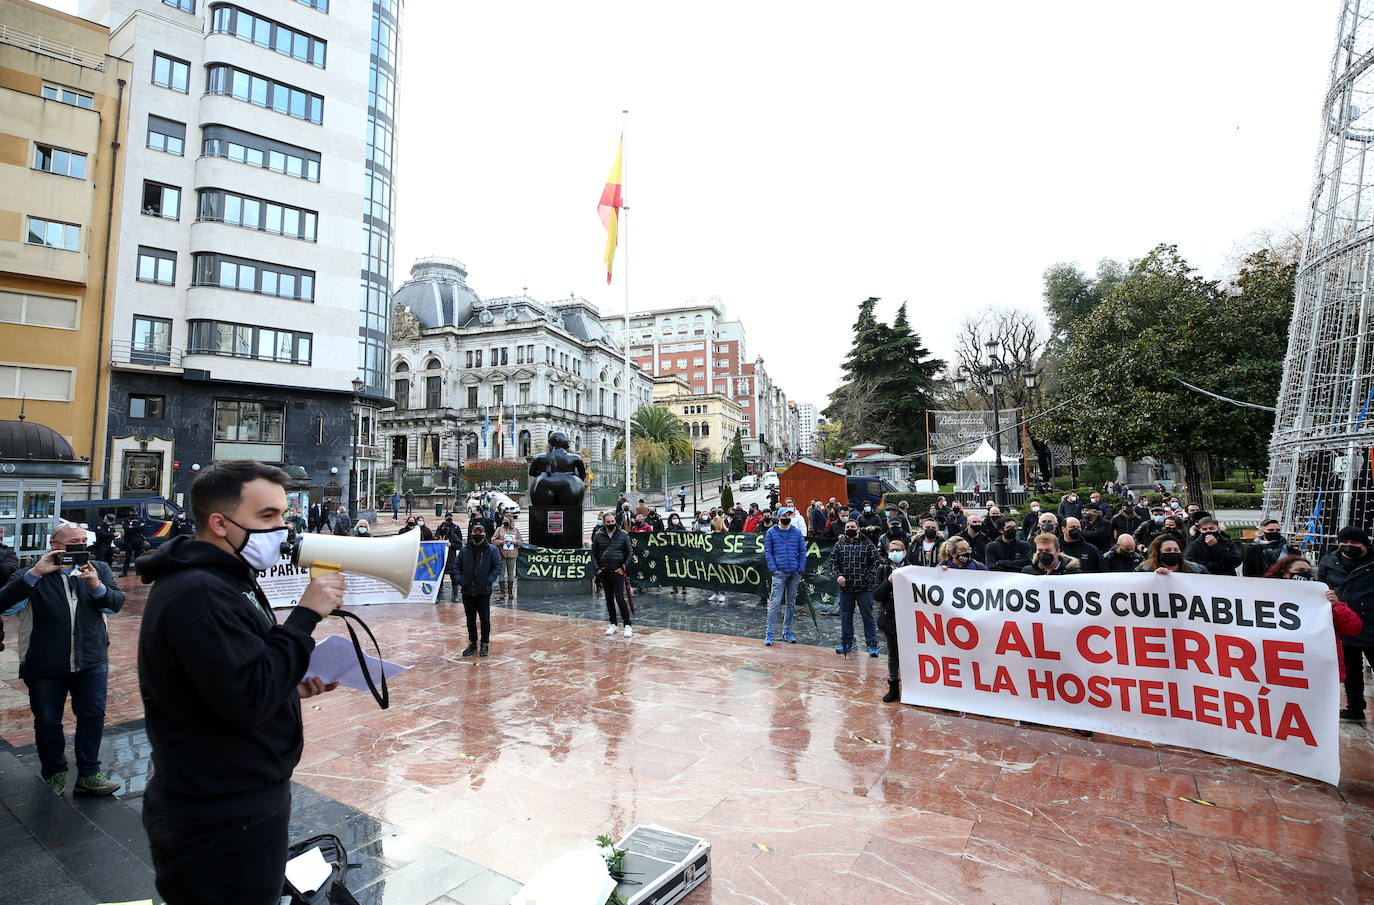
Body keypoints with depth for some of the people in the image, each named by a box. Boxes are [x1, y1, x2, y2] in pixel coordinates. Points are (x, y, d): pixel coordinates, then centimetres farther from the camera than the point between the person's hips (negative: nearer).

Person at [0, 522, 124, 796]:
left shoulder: (98, 569, 2)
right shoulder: (30, 575, -4)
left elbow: (116, 603, -5)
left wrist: (97, 586, -24)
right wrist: (34, 573, -27)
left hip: (91, 663, 1)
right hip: (44, 668, -1)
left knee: (93, 717, 6)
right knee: (48, 722, 13)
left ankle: (89, 775, 21)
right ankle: (54, 774, 34)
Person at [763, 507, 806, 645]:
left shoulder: (797, 533, 9)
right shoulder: (771, 532, 4)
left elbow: (802, 551, 10)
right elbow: (767, 552, 2)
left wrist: (801, 568, -1)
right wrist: (773, 569, -8)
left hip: (795, 573, 3)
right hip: (779, 573, -3)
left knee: (791, 603, 9)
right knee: (775, 602, -9)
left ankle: (787, 632, 20)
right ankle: (769, 633, -4)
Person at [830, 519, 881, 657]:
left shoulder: (868, 544, 2)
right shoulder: (839, 545, 10)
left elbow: (874, 563, 1)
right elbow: (833, 562, 9)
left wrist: (868, 579, -9)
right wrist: (838, 575, -8)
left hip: (864, 588, -3)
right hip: (845, 588, 3)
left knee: (868, 616, 1)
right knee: (845, 616, 10)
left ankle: (872, 645, 10)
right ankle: (846, 643, 21)